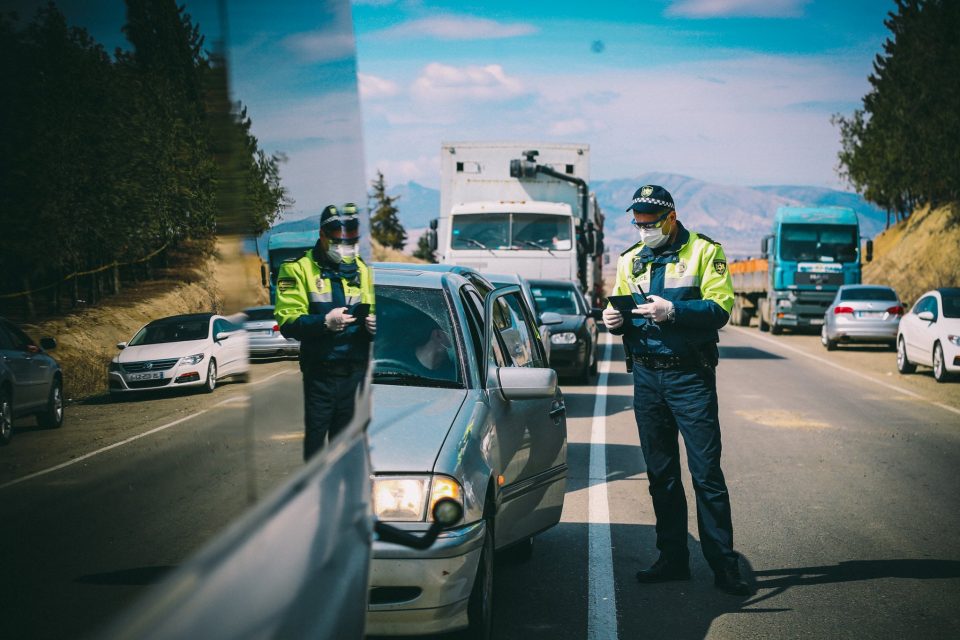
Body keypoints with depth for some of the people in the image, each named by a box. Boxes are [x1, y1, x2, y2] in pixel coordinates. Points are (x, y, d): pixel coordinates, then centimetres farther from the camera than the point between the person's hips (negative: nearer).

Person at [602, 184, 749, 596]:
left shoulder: (703, 251, -2)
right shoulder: (630, 260, 13)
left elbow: (720, 307, -12)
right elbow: (622, 311, 17)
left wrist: (672, 310, -25)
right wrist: (614, 319, -7)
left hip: (690, 376, -5)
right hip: (646, 376, 5)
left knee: (706, 473, -6)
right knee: (660, 474, 9)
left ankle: (724, 565, -2)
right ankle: (673, 559, 16)